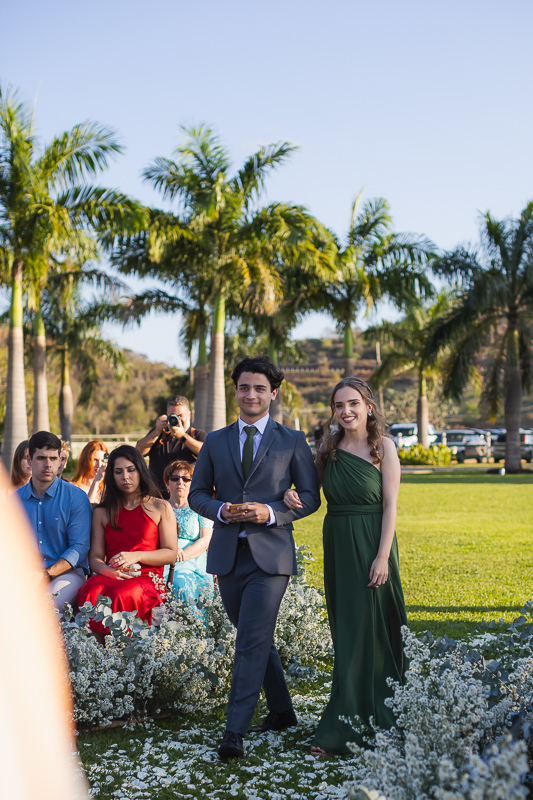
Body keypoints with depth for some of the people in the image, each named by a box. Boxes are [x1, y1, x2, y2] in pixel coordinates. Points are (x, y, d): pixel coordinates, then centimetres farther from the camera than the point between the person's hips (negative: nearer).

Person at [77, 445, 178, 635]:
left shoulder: (160, 508, 14)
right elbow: (95, 557, 14)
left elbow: (171, 553, 7)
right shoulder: (101, 513, 21)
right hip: (110, 576, 2)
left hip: (147, 578, -2)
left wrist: (136, 556, -8)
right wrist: (105, 570, -11)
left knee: (121, 595, -37)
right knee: (90, 594, -34)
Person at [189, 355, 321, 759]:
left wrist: (271, 512, -14)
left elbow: (310, 497, 3)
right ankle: (281, 710, 32)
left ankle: (235, 732, -9)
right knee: (256, 638, 14)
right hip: (227, 555, 4)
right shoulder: (215, 442, 11)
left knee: (252, 642, -11)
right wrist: (220, 510, -9)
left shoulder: (292, 441, 3)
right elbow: (197, 494, 13)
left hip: (270, 555, -4)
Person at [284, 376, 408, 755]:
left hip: (372, 543, -5)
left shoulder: (383, 446, -6)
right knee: (346, 631, 9)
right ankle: (352, 723, 19)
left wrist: (382, 557, -15)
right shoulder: (329, 446, 7)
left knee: (369, 628, -2)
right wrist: (291, 492, -5)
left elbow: (390, 505, -9)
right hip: (337, 544, 5)